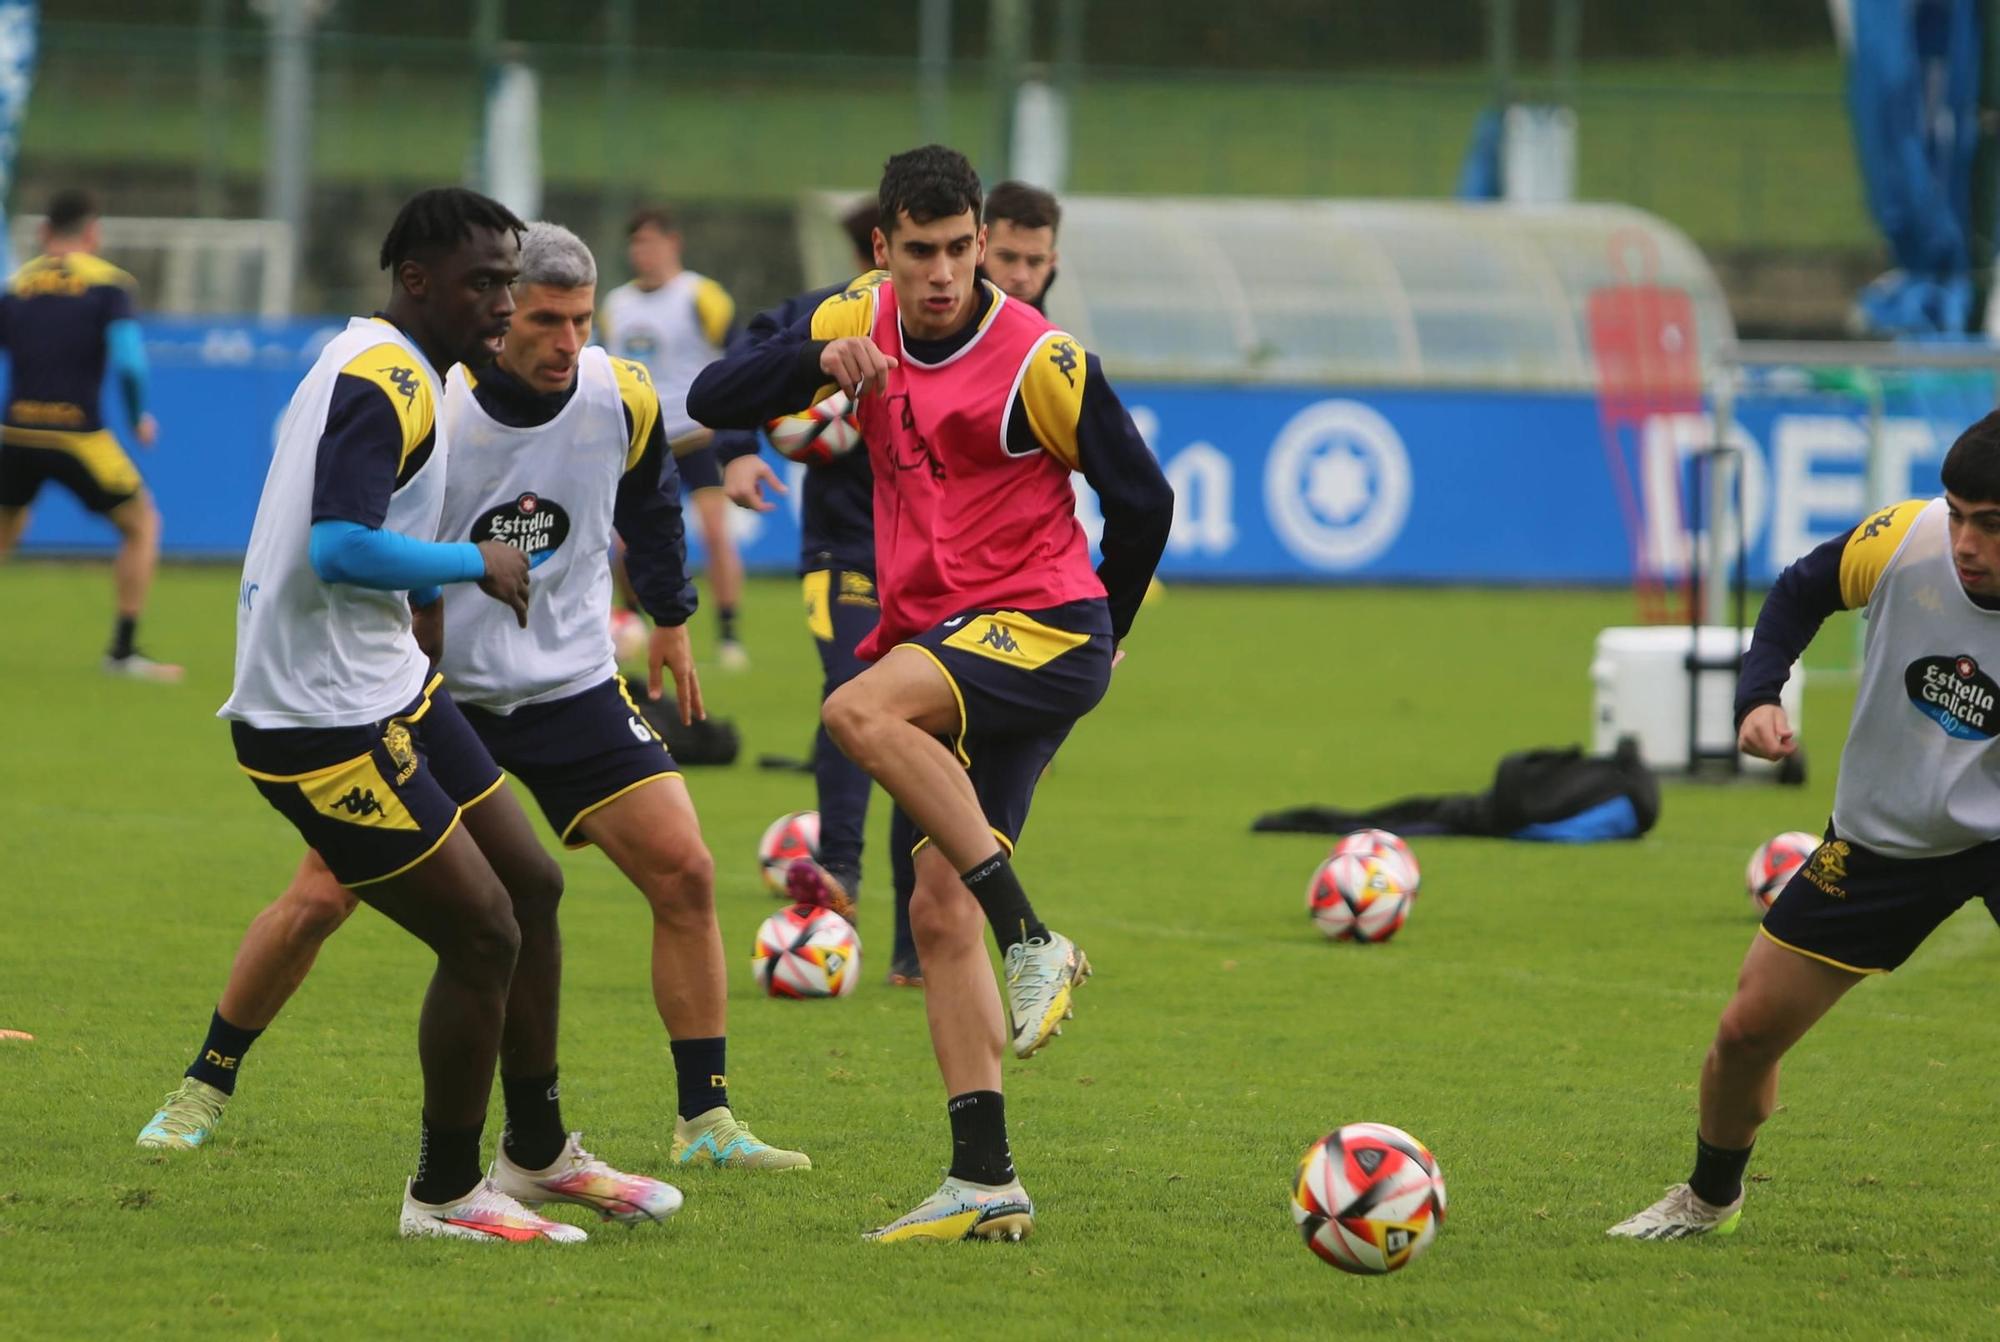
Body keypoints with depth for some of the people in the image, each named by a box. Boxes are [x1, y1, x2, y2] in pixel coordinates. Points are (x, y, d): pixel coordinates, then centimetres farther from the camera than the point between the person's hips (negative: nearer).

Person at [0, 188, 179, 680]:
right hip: (78, 435, -4)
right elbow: (128, 358, -14)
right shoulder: (109, 283, -3)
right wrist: (140, 417, 2)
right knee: (142, 524, 13)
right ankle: (123, 650, 5)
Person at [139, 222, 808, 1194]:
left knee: (683, 872, -10)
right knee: (318, 900, -7)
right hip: (428, 689, -3)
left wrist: (670, 617, 26)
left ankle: (706, 1122, -1)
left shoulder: (622, 399, -8)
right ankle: (207, 1085, 13)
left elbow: (650, 503, 15)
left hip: (571, 685, 3)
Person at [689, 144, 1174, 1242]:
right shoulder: (861, 325, 5)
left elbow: (1142, 501, -3)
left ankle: (1034, 942, -28)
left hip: (1041, 628, -7)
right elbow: (711, 402, 1)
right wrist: (816, 363, -17)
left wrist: (1092, 641, 10)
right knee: (939, 915, 1)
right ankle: (985, 1184, 2)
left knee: (858, 713, -32)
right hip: (944, 639, 7)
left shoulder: (1037, 361, -12)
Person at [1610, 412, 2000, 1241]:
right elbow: (1799, 593, 1)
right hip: (1884, 835, 3)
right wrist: (1756, 698, -11)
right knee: (1748, 1030, 7)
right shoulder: (1905, 542, -19)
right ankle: (1709, 1197, 35)